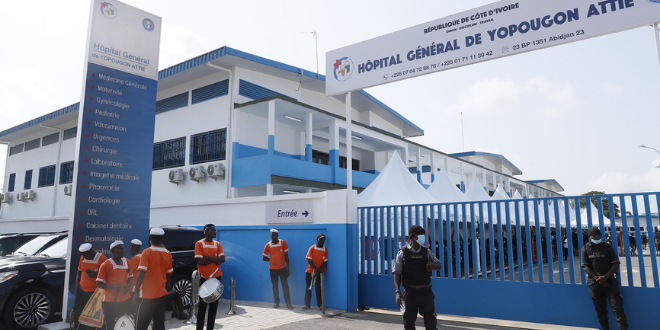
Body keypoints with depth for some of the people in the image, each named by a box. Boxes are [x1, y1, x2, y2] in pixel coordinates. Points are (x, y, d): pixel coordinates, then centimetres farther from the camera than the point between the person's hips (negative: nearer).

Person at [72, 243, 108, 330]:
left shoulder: (102, 258, -13)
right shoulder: (82, 258, 6)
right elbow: (79, 272, 19)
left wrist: (96, 275, -26)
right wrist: (77, 284, 10)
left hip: (95, 292, -6)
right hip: (82, 290, 6)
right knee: (77, 311, 9)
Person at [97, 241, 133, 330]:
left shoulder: (126, 261, 7)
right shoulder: (106, 265, -9)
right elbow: (99, 283, -7)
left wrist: (129, 285, -4)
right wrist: (113, 287, -23)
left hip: (125, 300, 5)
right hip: (110, 302, -5)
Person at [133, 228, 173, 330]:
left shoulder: (147, 252, -10)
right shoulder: (168, 254, 5)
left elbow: (141, 273, -16)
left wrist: (136, 293, -11)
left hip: (148, 296, -5)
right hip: (162, 294, 5)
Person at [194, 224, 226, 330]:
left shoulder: (217, 244, 7)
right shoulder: (199, 244, -6)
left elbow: (222, 259, -4)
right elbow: (200, 261, -16)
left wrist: (208, 257, -14)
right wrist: (215, 260, -10)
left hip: (216, 277, 5)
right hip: (204, 278, -4)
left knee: (214, 305, 9)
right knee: (202, 305, 0)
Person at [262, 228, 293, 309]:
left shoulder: (283, 243, -3)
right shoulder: (268, 245, -1)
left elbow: (286, 256, 0)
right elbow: (264, 258, 8)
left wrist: (288, 268, -3)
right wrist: (272, 259, 2)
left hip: (282, 268, -1)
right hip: (273, 269, 1)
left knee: (285, 285, -3)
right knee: (275, 286, 8)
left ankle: (288, 303, 1)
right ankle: (276, 302, 19)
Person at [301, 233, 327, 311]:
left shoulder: (325, 249, 2)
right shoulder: (312, 248, -3)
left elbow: (325, 262, -2)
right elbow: (309, 260, -8)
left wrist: (319, 270, -15)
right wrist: (316, 269, -16)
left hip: (319, 272, 1)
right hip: (310, 271, -1)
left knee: (318, 288, -1)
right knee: (308, 288, 1)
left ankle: (320, 304, 8)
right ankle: (307, 304, 7)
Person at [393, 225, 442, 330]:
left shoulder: (426, 252, 5)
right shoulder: (403, 253, -3)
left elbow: (439, 265, 14)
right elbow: (397, 274, -3)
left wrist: (433, 266, -11)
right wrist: (398, 292, -13)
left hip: (426, 293, 2)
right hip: (410, 293, -2)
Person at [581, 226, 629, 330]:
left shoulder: (608, 247, 3)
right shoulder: (585, 249, 3)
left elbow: (616, 264, -2)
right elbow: (585, 266, -2)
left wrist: (605, 277, -13)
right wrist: (597, 278, -12)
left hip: (609, 280, -1)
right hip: (594, 282, 1)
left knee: (617, 306, -5)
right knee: (600, 309, 8)